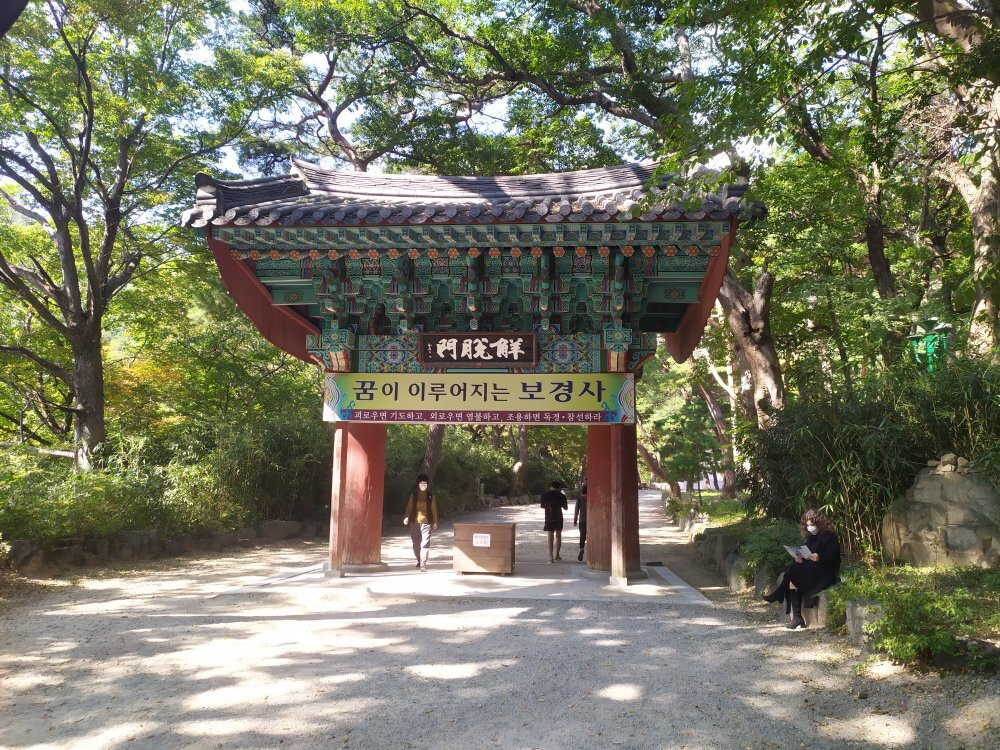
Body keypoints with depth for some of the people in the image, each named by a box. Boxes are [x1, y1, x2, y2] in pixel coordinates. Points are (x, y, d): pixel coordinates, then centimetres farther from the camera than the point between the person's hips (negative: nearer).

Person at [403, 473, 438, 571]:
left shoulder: (430, 495, 4)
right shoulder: (413, 494, 5)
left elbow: (433, 509, 7)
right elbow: (409, 507, 5)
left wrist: (435, 521, 6)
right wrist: (406, 517, -9)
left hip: (426, 522, -2)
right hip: (414, 521, 2)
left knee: (425, 543, -12)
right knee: (416, 543, 11)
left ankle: (423, 564, -13)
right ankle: (419, 561, 30)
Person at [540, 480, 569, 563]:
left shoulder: (545, 495, -2)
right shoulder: (561, 496, -5)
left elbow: (542, 506, 7)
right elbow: (565, 508, 4)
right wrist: (566, 503, 22)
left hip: (549, 518, 0)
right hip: (558, 518, 0)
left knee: (550, 537, 1)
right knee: (558, 536, 17)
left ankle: (551, 557, -8)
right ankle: (557, 555, 22)